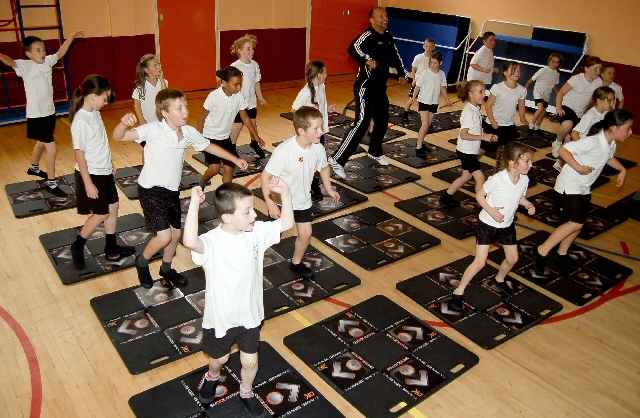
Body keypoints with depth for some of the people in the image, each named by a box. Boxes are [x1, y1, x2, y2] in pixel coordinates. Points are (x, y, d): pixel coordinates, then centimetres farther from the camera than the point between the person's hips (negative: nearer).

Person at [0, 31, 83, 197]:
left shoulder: (47, 62, 1)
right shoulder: (26, 66, -18)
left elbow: (60, 53, 15)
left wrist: (72, 36, 14)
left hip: (49, 113, 8)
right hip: (37, 116, -8)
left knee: (41, 144, 27)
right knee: (52, 149, -8)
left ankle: (34, 168, 52)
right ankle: (51, 184, 5)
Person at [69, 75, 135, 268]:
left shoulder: (95, 113, 2)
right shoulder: (81, 121, -23)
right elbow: (79, 154, -21)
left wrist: (109, 163, 20)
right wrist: (88, 183, -19)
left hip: (104, 171, 9)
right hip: (92, 174, -8)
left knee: (113, 207, 15)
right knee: (101, 214, 3)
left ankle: (111, 248, 29)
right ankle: (77, 247, 25)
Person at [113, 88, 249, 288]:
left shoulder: (189, 133, -3)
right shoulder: (154, 130, -21)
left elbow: (209, 146, 15)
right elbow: (119, 136, -27)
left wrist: (235, 159, 16)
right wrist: (124, 123, -50)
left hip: (172, 191, 6)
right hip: (151, 190, -6)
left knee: (176, 233, 16)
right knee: (164, 236, -12)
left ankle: (166, 269, 42)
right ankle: (142, 262, 20)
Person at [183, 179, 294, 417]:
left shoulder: (256, 232, -12)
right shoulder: (212, 242, -30)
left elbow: (286, 224, -7)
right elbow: (190, 242, -51)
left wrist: (286, 195, -21)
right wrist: (194, 204, -53)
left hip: (250, 315, 3)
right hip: (220, 318, -3)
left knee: (250, 362, 18)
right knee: (220, 358, 26)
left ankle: (246, 392, 50)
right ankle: (212, 377, 62)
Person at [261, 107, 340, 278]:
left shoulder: (318, 148, -16)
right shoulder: (283, 151, -32)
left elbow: (323, 168, 7)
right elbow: (266, 176, -26)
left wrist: (329, 189, 13)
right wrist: (270, 203, -27)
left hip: (303, 201, 5)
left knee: (306, 233, 8)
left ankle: (296, 263, 35)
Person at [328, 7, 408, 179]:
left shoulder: (388, 37, 11)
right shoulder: (368, 35, -15)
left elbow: (394, 56, 30)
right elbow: (353, 48, -36)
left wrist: (402, 73, 34)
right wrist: (367, 59, -50)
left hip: (380, 87, 9)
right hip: (365, 87, -9)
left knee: (382, 121, 18)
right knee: (361, 123, -17)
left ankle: (375, 152, 42)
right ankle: (338, 160, -14)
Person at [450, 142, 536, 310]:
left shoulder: (524, 179, -10)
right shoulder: (498, 179, -28)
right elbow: (479, 195, -17)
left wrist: (528, 204, -10)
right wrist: (491, 211, -29)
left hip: (507, 225, 6)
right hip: (487, 225, -6)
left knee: (512, 259, 17)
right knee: (480, 262, -5)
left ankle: (500, 280, 49)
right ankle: (459, 291, 11)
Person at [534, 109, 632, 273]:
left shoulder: (611, 144, 1)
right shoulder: (593, 142, -27)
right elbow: (563, 150, -34)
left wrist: (622, 170, 15)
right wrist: (579, 168, -35)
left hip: (584, 187, 9)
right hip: (570, 184, -9)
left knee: (579, 223, 12)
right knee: (576, 223, -16)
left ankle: (561, 253, 30)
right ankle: (542, 251, -8)